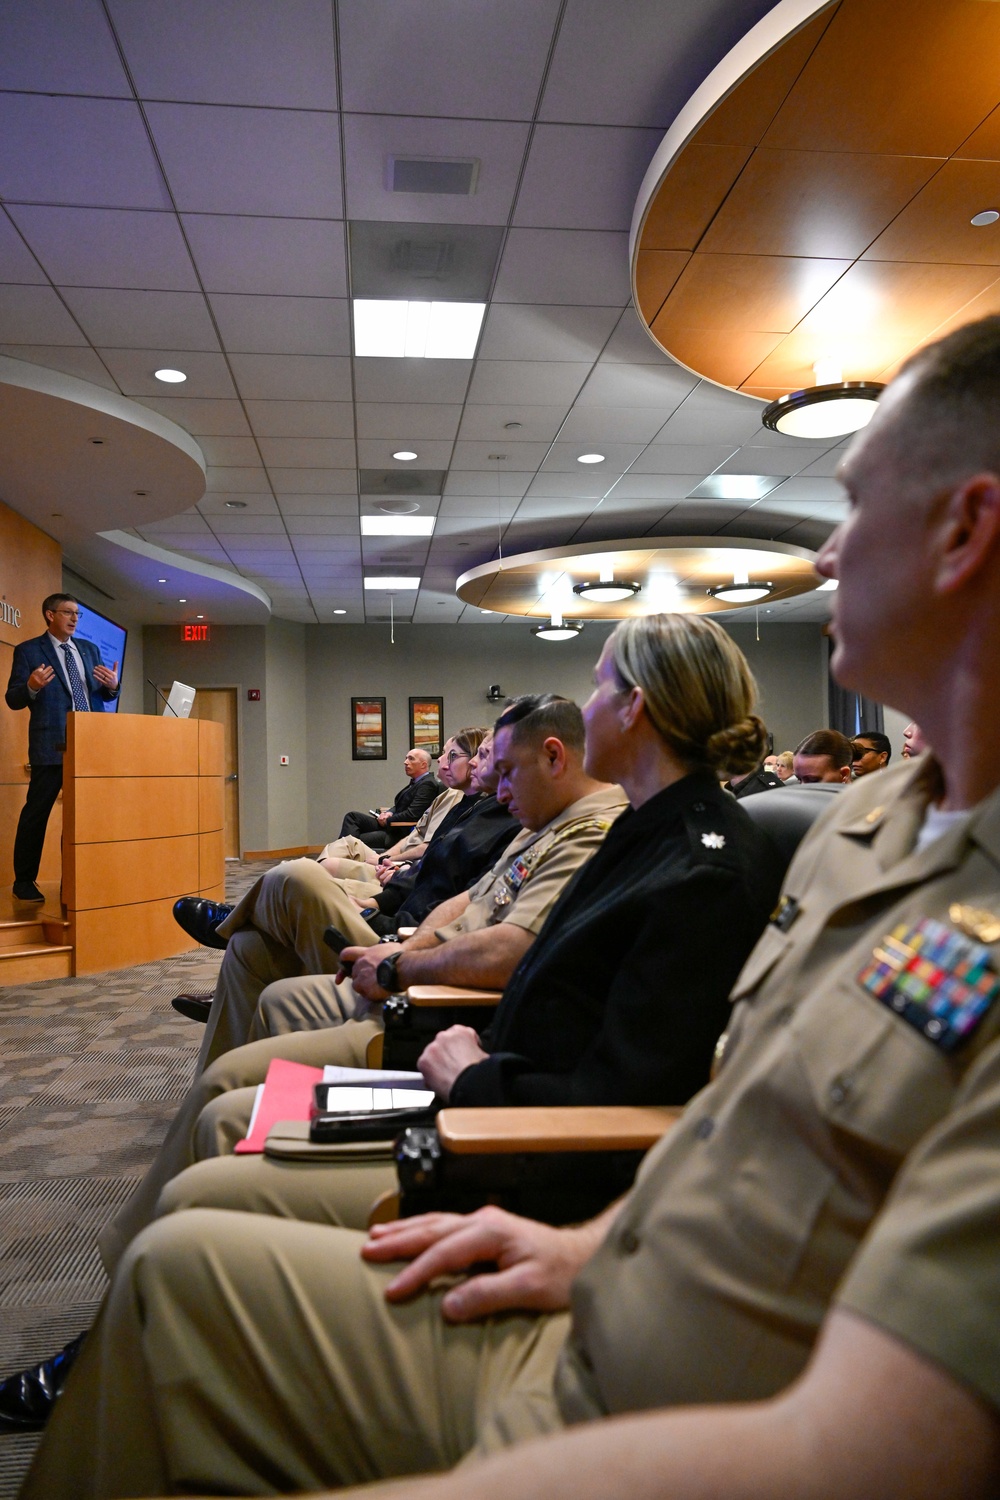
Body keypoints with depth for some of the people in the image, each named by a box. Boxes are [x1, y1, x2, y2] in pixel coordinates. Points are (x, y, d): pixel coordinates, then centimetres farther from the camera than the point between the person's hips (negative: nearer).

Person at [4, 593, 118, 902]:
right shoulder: (28, 651, 1)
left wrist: (113, 686, -7)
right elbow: (13, 699, -3)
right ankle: (24, 880, 11)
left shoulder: (89, 650, 16)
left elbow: (102, 695, 16)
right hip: (52, 745, -5)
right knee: (36, 811, 0)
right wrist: (31, 687, -24)